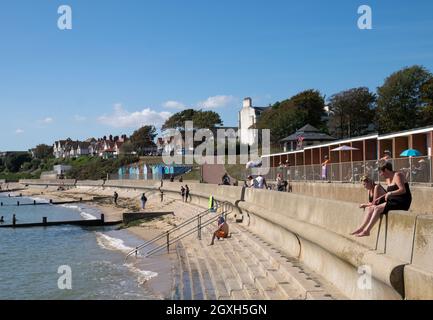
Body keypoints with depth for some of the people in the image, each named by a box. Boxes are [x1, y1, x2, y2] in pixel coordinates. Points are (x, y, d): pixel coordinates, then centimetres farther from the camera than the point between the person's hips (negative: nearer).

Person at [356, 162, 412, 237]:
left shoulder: (397, 175, -13)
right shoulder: (389, 178, 15)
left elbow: (403, 190, -24)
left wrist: (390, 193, -22)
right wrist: (380, 198, 8)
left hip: (402, 203, -10)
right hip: (394, 201, 10)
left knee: (378, 209, -21)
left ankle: (366, 231, -19)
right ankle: (363, 228, -10)